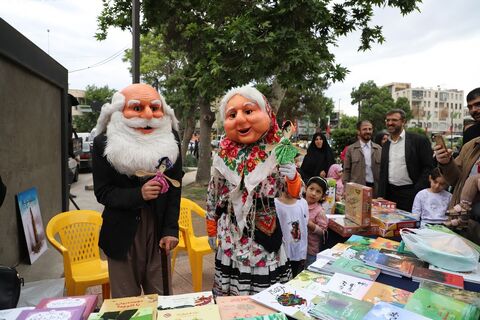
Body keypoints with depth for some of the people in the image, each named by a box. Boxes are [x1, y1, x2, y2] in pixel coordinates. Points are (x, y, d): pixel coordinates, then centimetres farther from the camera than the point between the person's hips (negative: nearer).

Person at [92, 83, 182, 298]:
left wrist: (171, 229, -7)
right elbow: (102, 192, -6)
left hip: (159, 229, 1)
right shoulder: (103, 143, -7)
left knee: (160, 298, 12)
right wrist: (138, 194, -23)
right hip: (122, 233, -1)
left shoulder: (171, 139, -5)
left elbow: (174, 187, -3)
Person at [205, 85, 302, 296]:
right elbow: (213, 199, 8)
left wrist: (290, 174, -28)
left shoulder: (277, 152, -11)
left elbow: (293, 195, -8)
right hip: (230, 246, 2)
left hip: (268, 243, -1)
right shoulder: (222, 156, -6)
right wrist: (212, 232, 16)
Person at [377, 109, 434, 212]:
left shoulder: (419, 140, -4)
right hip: (389, 194, 5)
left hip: (410, 194, -4)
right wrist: (380, 196, 8)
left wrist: (418, 193, -13)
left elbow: (428, 167, -7)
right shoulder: (386, 145, 12)